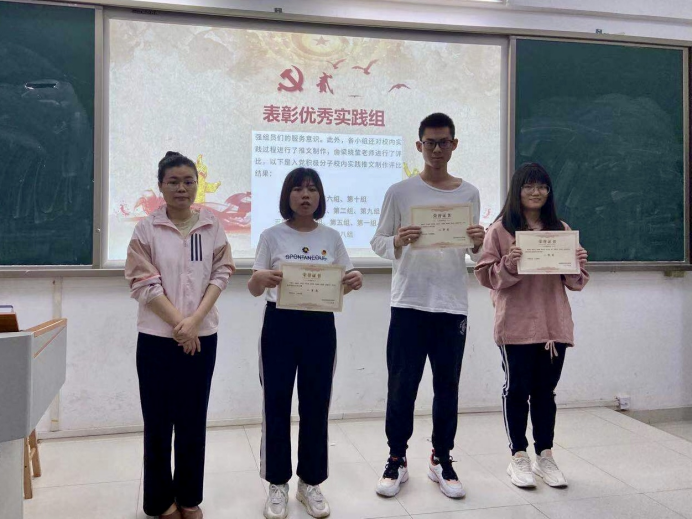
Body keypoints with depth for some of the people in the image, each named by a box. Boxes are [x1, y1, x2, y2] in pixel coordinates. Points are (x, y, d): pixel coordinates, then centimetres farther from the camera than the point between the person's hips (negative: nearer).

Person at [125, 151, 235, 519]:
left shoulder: (212, 227, 4)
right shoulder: (146, 228, -2)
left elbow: (221, 273, -1)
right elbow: (144, 283, -8)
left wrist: (195, 320, -13)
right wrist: (178, 324, -12)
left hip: (202, 336, 2)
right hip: (157, 337, -2)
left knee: (194, 420, 10)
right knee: (158, 421, 7)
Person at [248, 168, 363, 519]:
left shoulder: (332, 238, 5)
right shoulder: (272, 236, -1)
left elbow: (342, 285, 10)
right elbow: (253, 289, -2)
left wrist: (355, 281, -13)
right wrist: (261, 279, -25)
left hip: (320, 327, 2)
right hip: (280, 325, -1)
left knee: (316, 406, 8)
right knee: (276, 405, 4)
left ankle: (310, 483, 24)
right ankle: (278, 484, 20)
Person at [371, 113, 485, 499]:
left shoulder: (469, 193, 7)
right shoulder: (400, 192, 0)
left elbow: (475, 255, 11)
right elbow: (378, 242, 1)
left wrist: (478, 245, -11)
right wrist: (397, 242, -20)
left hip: (453, 305, 2)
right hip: (409, 303, -2)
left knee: (447, 386, 9)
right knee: (402, 386, 3)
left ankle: (442, 460, 23)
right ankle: (397, 460, 18)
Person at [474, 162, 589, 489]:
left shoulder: (561, 230, 10)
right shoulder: (500, 230, -2)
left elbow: (575, 282, 13)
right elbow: (486, 276, -4)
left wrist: (579, 264, -8)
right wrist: (507, 265, -22)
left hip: (554, 324, 4)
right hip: (516, 325, -3)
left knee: (545, 391, 11)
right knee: (517, 389, 5)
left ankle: (545, 456, 23)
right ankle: (518, 457, 17)